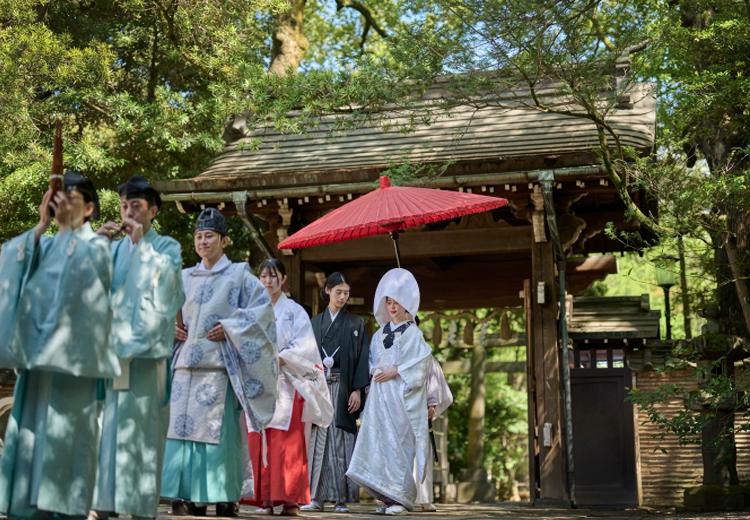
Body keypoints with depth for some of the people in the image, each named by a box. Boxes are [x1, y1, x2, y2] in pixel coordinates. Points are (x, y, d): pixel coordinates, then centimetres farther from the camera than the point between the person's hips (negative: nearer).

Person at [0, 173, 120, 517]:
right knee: (30, 432, 4)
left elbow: (81, 268, -16)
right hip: (37, 353, 5)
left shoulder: (96, 245, 6)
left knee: (63, 433, -7)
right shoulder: (45, 244, 18)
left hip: (70, 356, -5)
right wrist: (42, 225, -3)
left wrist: (67, 228, -10)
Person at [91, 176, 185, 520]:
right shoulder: (113, 248, 17)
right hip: (110, 349, 4)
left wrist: (141, 243, -11)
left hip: (146, 353, -3)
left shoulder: (166, 246, 7)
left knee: (142, 430, -5)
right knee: (106, 427, 0)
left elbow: (166, 276, -12)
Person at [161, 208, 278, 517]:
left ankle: (224, 498, -2)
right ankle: (191, 498, 5)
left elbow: (262, 309, -4)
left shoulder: (238, 275, 5)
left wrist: (230, 328, -12)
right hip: (185, 366, 5)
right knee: (182, 428, 0)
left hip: (218, 366, -5)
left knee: (218, 430, -8)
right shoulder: (184, 277, 18)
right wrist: (169, 327, 5)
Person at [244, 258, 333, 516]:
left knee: (287, 443, -9)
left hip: (286, 384, -3)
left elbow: (304, 347, -3)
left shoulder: (294, 311, 7)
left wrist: (278, 360, -15)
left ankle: (291, 499, -8)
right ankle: (265, 498, 3)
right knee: (258, 442, -1)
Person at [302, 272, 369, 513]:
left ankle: (341, 498, -1)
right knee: (318, 439, 0)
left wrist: (357, 390, -9)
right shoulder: (315, 323, 13)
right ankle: (317, 497, 2)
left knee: (340, 439, -5)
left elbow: (362, 357, 1)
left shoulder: (355, 323, 7)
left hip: (343, 387, -2)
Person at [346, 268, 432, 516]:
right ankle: (388, 496, 10)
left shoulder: (412, 333, -2)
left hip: (400, 397, -6)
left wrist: (394, 372, -14)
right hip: (379, 396, 6)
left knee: (397, 444, -8)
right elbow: (372, 359, 24)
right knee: (379, 444, 3)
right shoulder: (381, 333, 17)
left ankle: (401, 498, -2)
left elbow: (421, 363, -12)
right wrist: (373, 370, 3)